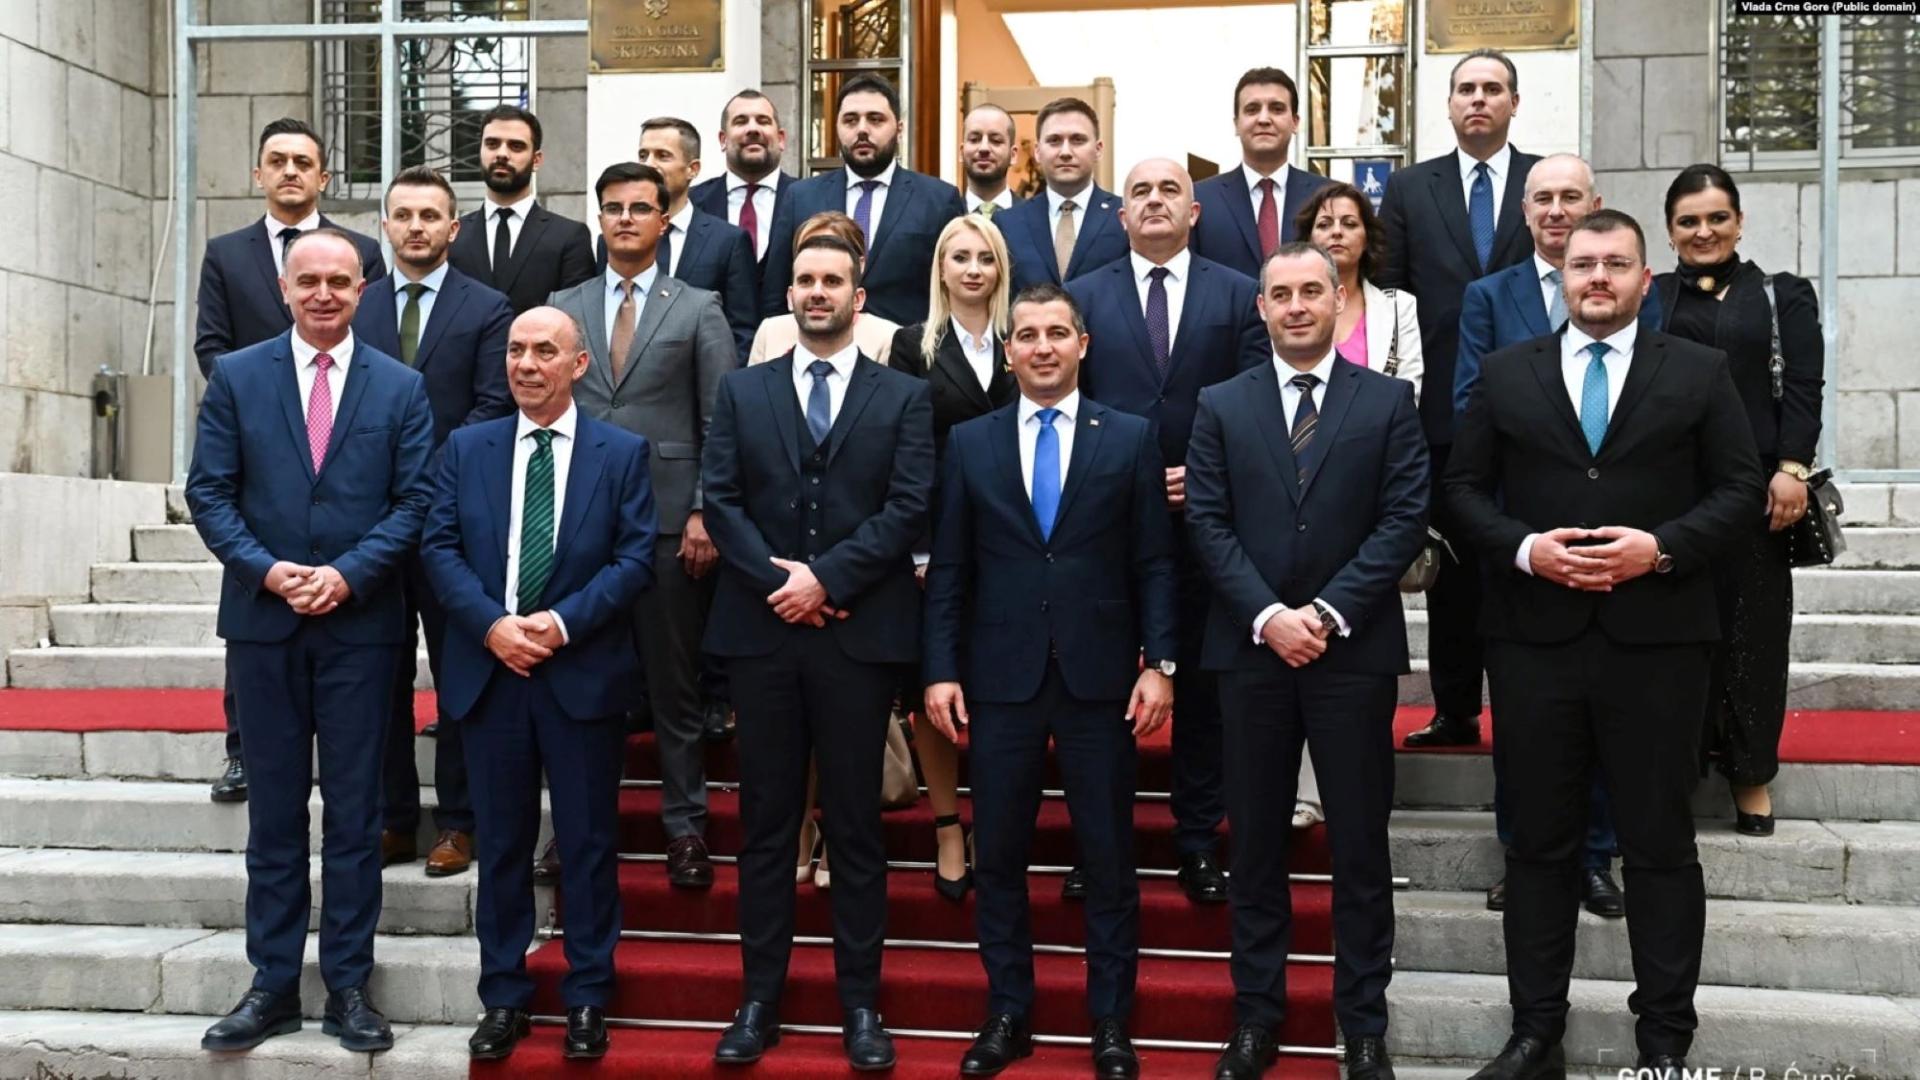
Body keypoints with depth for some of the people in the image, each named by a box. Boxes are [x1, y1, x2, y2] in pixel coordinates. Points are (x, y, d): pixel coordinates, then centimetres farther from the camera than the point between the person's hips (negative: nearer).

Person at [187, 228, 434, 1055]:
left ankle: (348, 986, 13)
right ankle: (273, 984, 16)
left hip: (360, 622, -1)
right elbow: (208, 492, 2)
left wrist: (346, 574, -13)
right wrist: (267, 570, -12)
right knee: (274, 811, 7)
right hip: (262, 620, 1)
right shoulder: (236, 377, 5)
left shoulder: (401, 387, 4)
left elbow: (414, 500, -1)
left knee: (354, 813, 4)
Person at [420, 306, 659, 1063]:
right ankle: (504, 998, 20)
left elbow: (637, 556, -4)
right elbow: (440, 546, 2)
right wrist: (491, 624, -13)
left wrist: (563, 622, -15)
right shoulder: (466, 447, 9)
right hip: (490, 670, 2)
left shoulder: (622, 452, 3)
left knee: (588, 840, 5)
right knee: (502, 841, 9)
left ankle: (587, 1000, 17)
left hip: (584, 671, -2)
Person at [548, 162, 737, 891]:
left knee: (674, 685, 4)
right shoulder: (563, 308, 12)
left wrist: (705, 516, -7)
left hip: (668, 522, -2)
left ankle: (685, 826, 15)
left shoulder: (699, 310, 4)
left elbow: (722, 425, 1)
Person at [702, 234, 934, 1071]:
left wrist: (826, 577, -13)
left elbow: (909, 507, -5)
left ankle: (860, 1003, 13)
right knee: (766, 821, 6)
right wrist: (779, 578, -11)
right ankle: (760, 999, 14)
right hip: (761, 629, 2)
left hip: (859, 631, -1)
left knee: (856, 822, 5)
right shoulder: (742, 391, 12)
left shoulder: (904, 397, 7)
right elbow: (719, 499, 2)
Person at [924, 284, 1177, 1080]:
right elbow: (948, 568, 5)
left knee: (1109, 858, 6)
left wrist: (1158, 663, -6)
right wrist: (942, 670, -1)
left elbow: (1154, 563, 2)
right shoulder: (968, 442, 6)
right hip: (1000, 678, 1)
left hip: (1099, 677, -1)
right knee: (999, 856, 8)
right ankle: (1007, 1015, 21)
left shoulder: (1130, 438, 4)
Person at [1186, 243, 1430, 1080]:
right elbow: (1208, 523, 1)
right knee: (1256, 843, 8)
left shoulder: (1389, 401, 4)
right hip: (1252, 648, 1)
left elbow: (1404, 519, -4)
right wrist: (1268, 616, -12)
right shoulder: (1220, 406, 7)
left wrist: (1329, 612, -13)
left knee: (1359, 844, 5)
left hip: (1355, 650, -1)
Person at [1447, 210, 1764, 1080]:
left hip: (1657, 640, -1)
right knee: (1539, 842, 8)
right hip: (1535, 639, 1)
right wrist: (1523, 548, -11)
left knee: (1661, 844, 5)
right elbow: (1464, 488, 6)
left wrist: (1661, 547, -13)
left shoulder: (1699, 372, 5)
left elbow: (1741, 489, 2)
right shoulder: (1505, 375, 8)